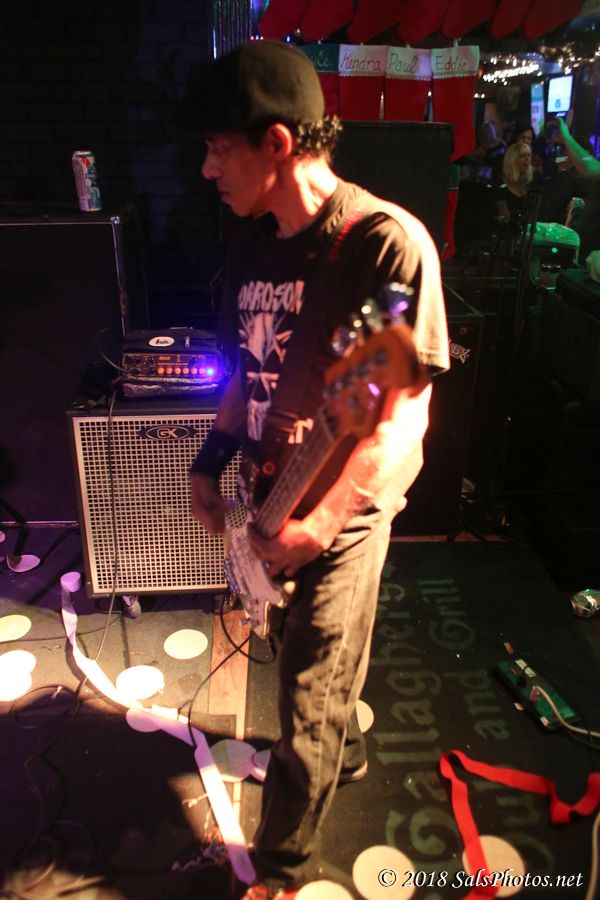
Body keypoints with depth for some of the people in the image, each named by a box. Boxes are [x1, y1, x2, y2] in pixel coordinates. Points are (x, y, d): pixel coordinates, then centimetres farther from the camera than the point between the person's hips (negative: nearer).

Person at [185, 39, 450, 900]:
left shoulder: (387, 241, -18)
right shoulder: (253, 243, 5)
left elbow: (404, 414, -21)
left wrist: (321, 523, -28)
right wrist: (210, 462, 4)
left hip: (341, 510, -7)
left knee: (308, 704, 6)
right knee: (305, 659, 25)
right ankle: (346, 752, 55)